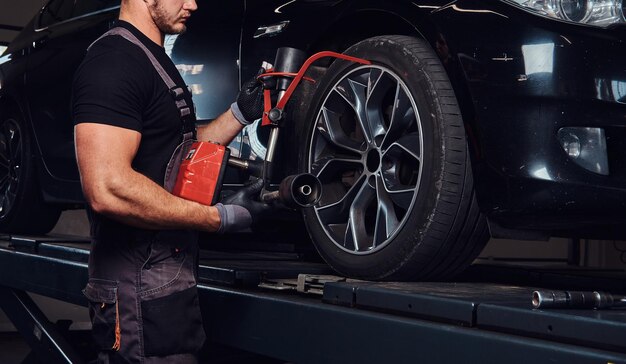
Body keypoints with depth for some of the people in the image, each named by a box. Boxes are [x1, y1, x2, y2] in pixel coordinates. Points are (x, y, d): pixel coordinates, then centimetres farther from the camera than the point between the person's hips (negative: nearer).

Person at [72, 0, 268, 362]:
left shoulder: (155, 60, 15)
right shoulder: (115, 60, -18)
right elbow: (108, 189, -28)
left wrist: (240, 114, 8)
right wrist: (220, 217, -21)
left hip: (170, 272, 10)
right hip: (142, 284, -10)